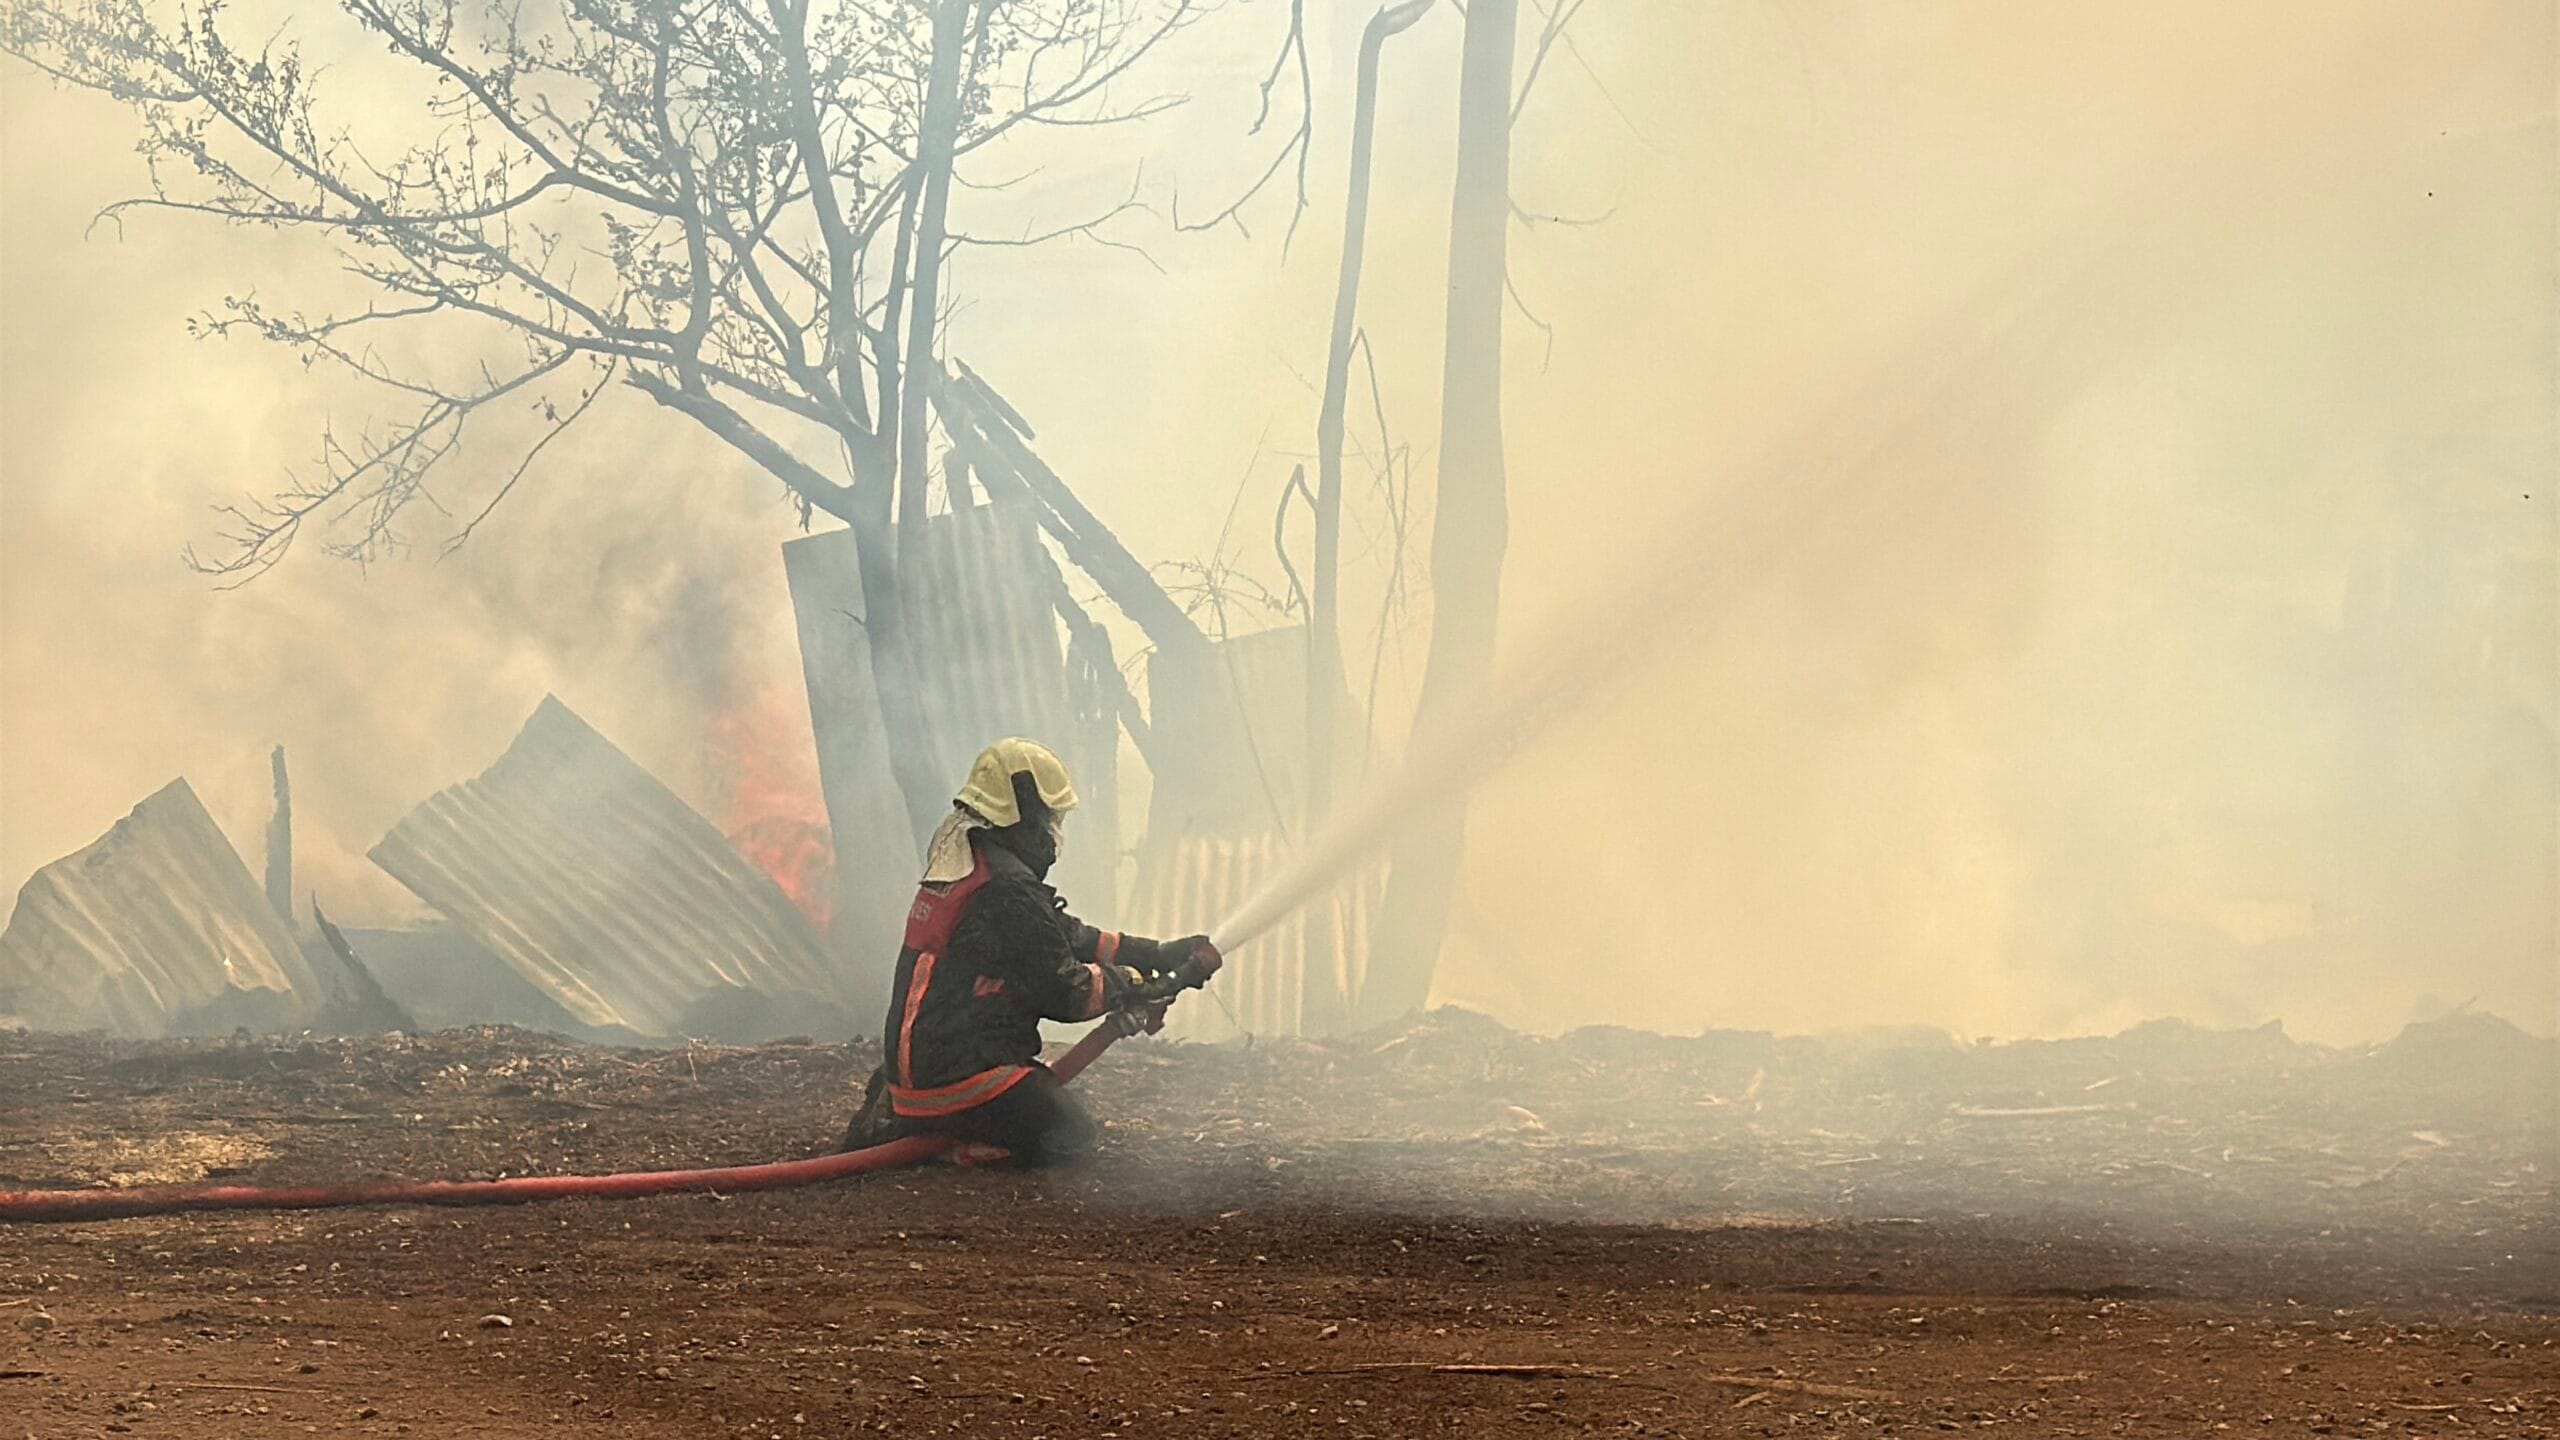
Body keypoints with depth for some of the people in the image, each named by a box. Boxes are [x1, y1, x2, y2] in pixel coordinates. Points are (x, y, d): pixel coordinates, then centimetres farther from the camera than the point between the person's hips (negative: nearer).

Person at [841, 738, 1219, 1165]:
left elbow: (1065, 937, 17)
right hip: (957, 1070, -10)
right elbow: (1064, 993, -13)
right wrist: (1136, 985, 2)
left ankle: (894, 1112, 16)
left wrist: (1156, 954, 12)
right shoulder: (1008, 889, -19)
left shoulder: (960, 865, 13)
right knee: (1069, 1138, -7)